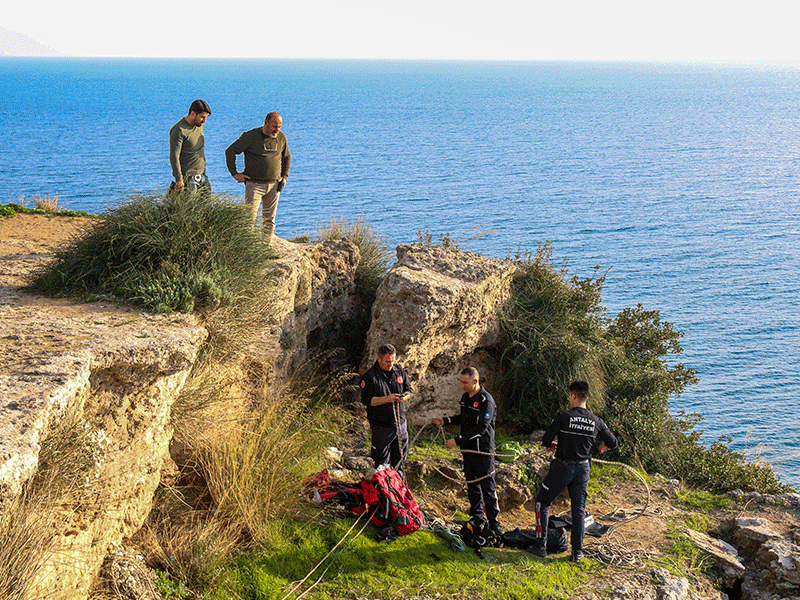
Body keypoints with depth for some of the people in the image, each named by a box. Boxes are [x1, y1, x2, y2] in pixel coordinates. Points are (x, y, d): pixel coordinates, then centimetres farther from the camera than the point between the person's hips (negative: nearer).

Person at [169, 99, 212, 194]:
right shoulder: (179, 130, -14)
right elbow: (174, 156, -17)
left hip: (202, 177, 8)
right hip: (188, 178, -8)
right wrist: (179, 179, -23)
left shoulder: (199, 125, 11)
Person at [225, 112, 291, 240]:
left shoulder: (281, 137, 7)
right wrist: (234, 173, -6)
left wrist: (284, 176, 14)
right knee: (250, 217, -10)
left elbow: (287, 157, 24)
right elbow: (230, 151, -4)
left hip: (274, 185, 4)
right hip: (254, 184, -4)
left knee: (270, 220, 7)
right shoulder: (251, 136, -8)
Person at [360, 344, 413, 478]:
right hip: (381, 426, -5)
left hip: (400, 423, 5)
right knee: (382, 463, 2)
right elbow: (366, 400, -14)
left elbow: (409, 389, 13)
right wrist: (386, 399, -25)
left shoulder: (400, 371, 5)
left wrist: (405, 396, -12)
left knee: (399, 459, 16)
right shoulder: (369, 376, -11)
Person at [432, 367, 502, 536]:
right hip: (468, 449, 8)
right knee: (472, 485, 14)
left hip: (483, 450, -8)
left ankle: (493, 522, 2)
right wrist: (445, 420, 9)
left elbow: (480, 428, -23)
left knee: (488, 486, -5)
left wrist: (457, 440, -25)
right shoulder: (465, 397, 10)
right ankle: (478, 519, 25)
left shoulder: (486, 400, -17)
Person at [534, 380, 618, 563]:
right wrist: (599, 449, 28)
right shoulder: (596, 422, -1)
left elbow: (546, 441, -12)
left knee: (542, 503, 12)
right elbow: (612, 443, 9)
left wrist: (552, 445, 11)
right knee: (579, 510, 14)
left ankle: (541, 546, 11)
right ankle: (577, 551, 15)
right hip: (583, 468, 4)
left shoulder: (563, 416, -13)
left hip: (562, 467, -4)